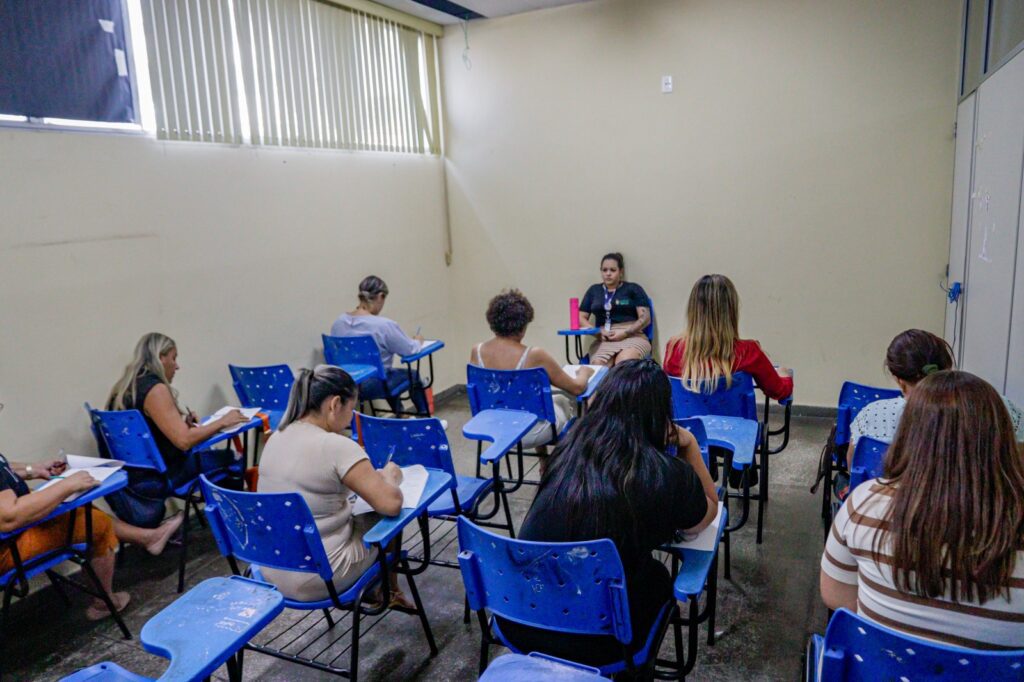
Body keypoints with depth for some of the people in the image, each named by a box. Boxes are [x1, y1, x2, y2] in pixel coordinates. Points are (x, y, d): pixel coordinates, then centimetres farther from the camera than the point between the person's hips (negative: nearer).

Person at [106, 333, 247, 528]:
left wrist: (183, 423, 12)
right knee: (234, 461, -2)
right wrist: (223, 421, -11)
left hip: (131, 474, 9)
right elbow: (184, 440, -23)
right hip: (152, 479, -9)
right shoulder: (154, 388, -18)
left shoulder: (125, 387, 10)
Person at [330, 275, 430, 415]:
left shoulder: (339, 322, -5)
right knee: (413, 375, 23)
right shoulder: (384, 325, -23)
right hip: (373, 386, -6)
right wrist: (417, 341, 11)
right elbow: (409, 349, -11)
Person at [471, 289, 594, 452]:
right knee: (563, 401, 28)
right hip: (529, 433, -5)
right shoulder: (534, 355, -26)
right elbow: (577, 388, -15)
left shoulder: (476, 351, -12)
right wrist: (584, 372, 7)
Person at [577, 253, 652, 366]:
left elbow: (645, 318, 4)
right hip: (603, 340, 2)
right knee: (597, 367, -32)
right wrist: (598, 332, -2)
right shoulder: (593, 290, 21)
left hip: (632, 337, -2)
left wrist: (625, 333, -11)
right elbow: (581, 318, 17)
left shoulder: (633, 289, 12)